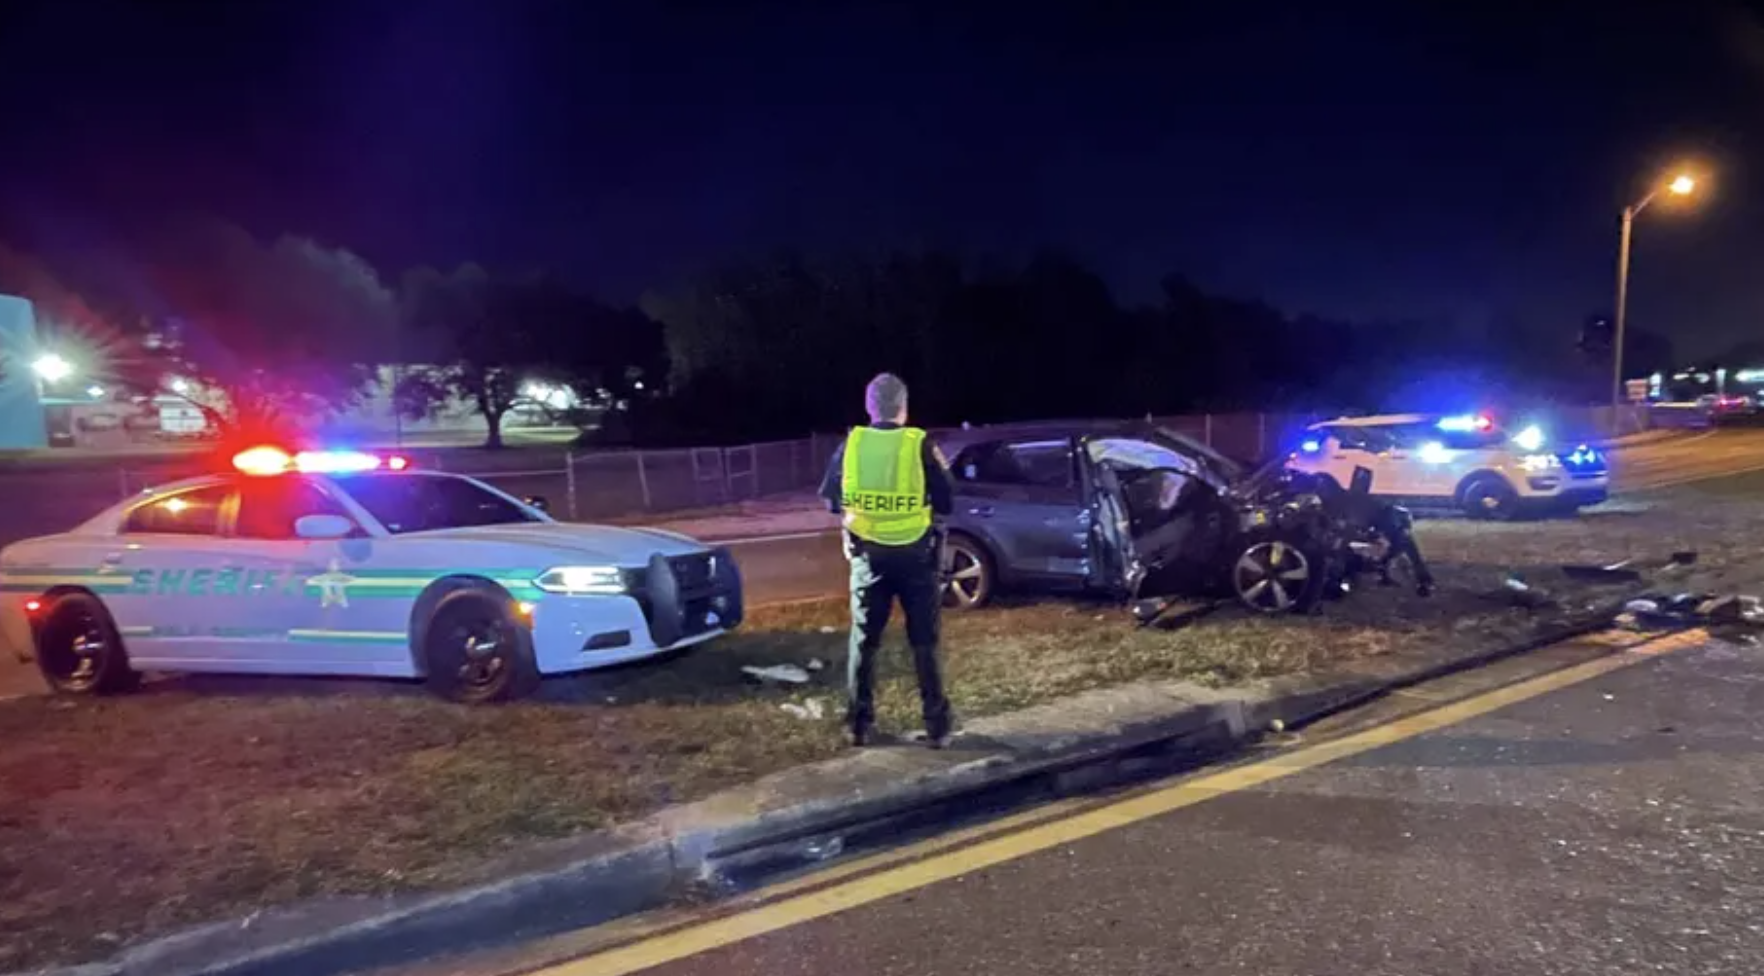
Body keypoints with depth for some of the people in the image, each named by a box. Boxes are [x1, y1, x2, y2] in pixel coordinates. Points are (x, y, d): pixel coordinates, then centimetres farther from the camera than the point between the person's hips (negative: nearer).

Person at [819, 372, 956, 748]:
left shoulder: (850, 445, -2)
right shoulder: (920, 445, -9)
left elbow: (831, 500, 7)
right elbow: (947, 502, -4)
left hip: (868, 554, 2)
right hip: (915, 554, -2)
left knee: (863, 640, 13)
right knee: (924, 642, 9)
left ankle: (860, 723, 18)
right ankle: (937, 724, 12)